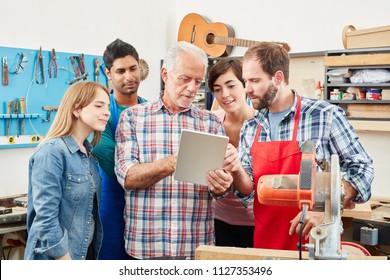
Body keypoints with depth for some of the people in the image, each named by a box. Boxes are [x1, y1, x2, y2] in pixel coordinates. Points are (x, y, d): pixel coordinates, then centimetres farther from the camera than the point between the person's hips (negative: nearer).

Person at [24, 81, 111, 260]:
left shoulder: (88, 152, 6)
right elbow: (46, 219, -21)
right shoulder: (52, 152, -18)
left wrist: (92, 253, 9)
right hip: (57, 256, -7)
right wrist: (67, 260, -20)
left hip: (85, 252, 7)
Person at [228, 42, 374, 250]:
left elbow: (361, 169, -8)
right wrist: (237, 171, -15)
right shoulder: (250, 128, 4)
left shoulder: (325, 116, -11)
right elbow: (248, 189, 6)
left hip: (315, 240, -4)